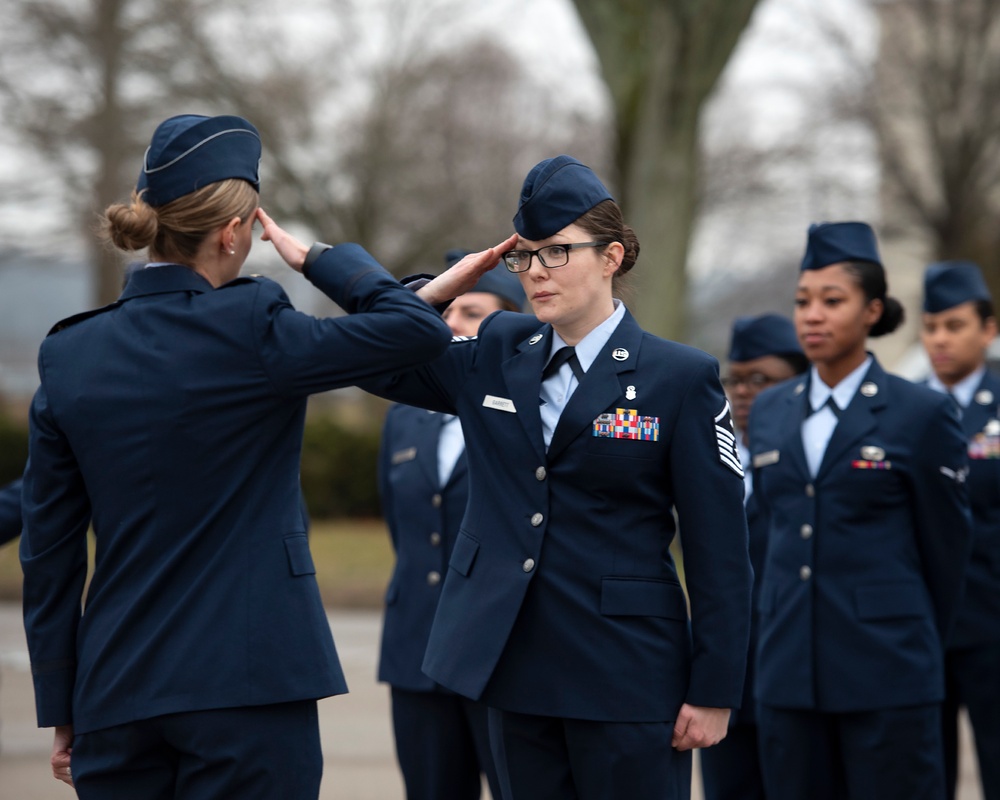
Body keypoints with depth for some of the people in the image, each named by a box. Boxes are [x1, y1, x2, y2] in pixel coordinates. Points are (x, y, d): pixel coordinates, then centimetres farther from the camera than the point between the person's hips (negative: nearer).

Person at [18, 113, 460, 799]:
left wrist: (62, 710, 13)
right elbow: (421, 330, -8)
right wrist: (317, 260, 5)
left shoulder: (69, 355, 4)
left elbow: (49, 552, 7)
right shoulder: (249, 331, -11)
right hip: (248, 686, -5)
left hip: (116, 692, 5)